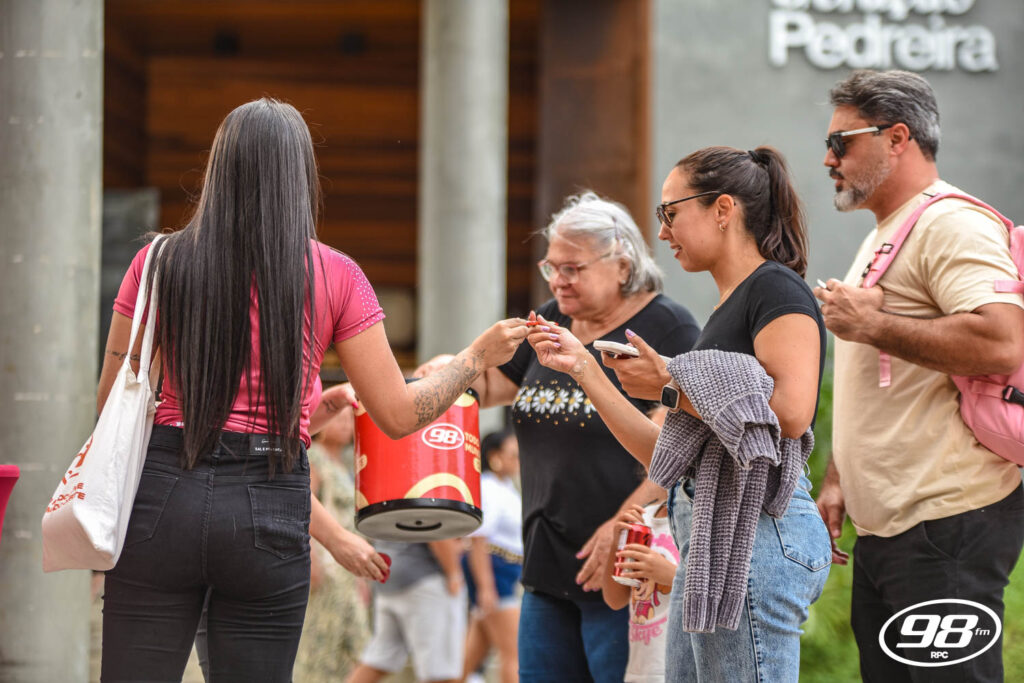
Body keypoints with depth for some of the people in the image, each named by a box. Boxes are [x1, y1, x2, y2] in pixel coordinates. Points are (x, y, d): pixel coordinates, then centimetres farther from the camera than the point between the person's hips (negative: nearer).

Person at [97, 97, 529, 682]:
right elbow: (399, 414, 4)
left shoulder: (160, 263, 3)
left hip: (164, 500, 0)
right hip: (270, 512, 0)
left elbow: (112, 401, 8)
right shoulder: (334, 276, 1)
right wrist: (477, 358, 21)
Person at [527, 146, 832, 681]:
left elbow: (792, 411, -22)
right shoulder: (725, 310, 22)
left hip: (755, 531, -10)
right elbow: (664, 456, 20)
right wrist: (583, 370, 17)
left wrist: (669, 386, -11)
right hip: (707, 537, 10)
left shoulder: (776, 288, -6)